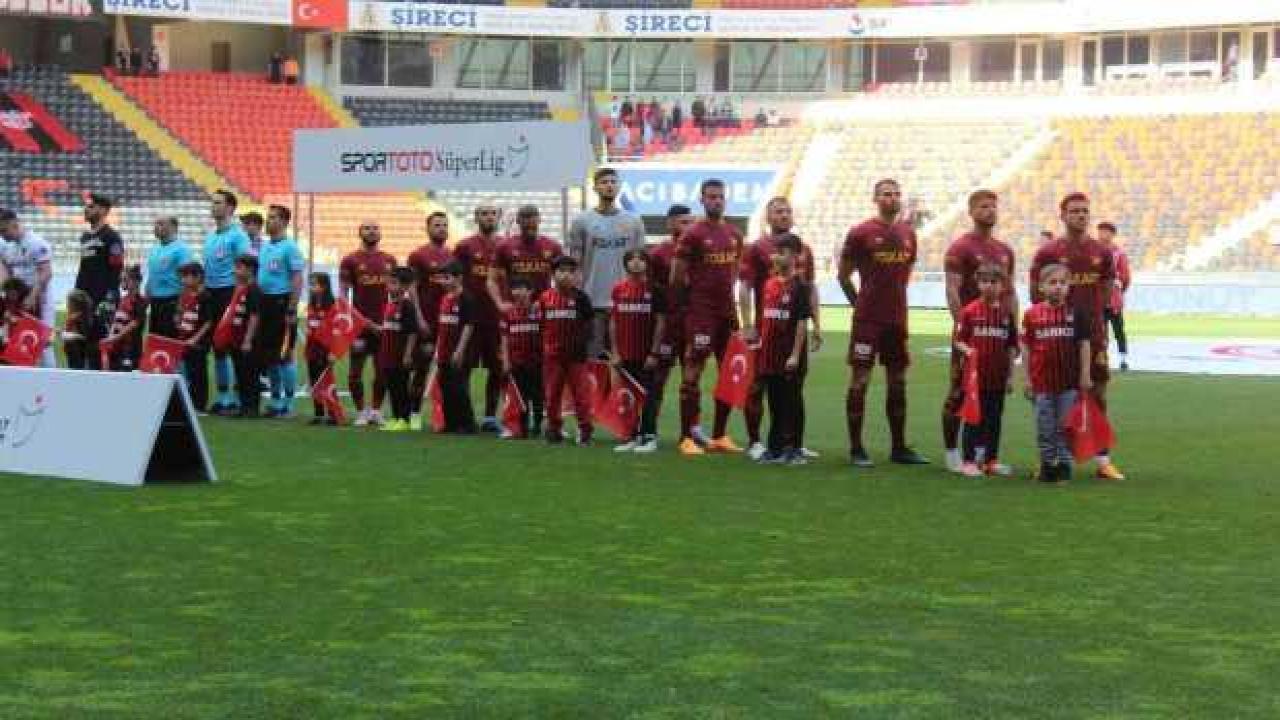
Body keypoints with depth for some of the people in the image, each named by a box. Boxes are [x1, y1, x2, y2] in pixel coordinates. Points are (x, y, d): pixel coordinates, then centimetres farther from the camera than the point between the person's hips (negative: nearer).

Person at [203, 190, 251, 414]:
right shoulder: (210, 237, 17)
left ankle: (236, 398, -5)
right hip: (211, 294, 8)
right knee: (217, 346, 10)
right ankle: (222, 396, 16)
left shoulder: (237, 236, -7)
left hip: (229, 294, -8)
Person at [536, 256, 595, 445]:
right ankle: (554, 429, 17)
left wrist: (581, 344, -8)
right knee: (552, 393, 7)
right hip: (552, 353, 2)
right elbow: (539, 324, 8)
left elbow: (587, 325, 2)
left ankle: (585, 429, 7)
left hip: (575, 354, -2)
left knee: (579, 392, -1)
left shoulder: (580, 297, -1)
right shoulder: (545, 298, 3)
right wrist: (542, 346, 2)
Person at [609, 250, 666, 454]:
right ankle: (632, 437, 14)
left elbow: (660, 322, -4)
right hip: (625, 354, 4)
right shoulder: (619, 289, 6)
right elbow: (613, 321, 9)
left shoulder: (653, 289, -3)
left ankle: (650, 437, 3)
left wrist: (654, 352, -9)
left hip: (647, 354, -4)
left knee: (647, 395, -1)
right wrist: (615, 351, 3)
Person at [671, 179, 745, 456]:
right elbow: (676, 277, -6)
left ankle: (719, 436, 18)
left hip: (728, 311, 7)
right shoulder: (693, 234, -8)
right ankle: (687, 438, -4)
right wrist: (695, 295, 2)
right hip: (701, 312, -7)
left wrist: (726, 292, 13)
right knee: (693, 372, -7)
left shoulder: (735, 234, 11)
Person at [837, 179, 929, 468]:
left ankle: (899, 447, 17)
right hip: (868, 319, -6)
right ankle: (856, 448, 2)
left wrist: (894, 299, 15)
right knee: (860, 379, -3)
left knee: (898, 381, 9)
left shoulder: (907, 234, 9)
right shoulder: (861, 233, -7)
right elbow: (842, 274, -1)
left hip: (898, 319, 6)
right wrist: (860, 303, 3)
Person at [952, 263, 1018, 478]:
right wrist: (966, 350, -22)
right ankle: (969, 461, 8)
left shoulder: (1006, 314, 5)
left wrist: (1010, 374, 5)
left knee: (995, 418, 11)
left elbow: (1012, 346, 9)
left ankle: (992, 460, 21)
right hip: (976, 375, -3)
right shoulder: (970, 311, -3)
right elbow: (957, 340, -2)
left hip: (998, 377, 3)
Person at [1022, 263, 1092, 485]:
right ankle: (1047, 464, 18)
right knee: (1045, 428, 7)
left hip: (1070, 382, -1)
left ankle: (1064, 464, 12)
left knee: (1066, 426, 4)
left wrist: (1085, 374, -1)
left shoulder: (1076, 313, -1)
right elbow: (1026, 347, 4)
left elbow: (1084, 345, 2)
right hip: (1042, 381, 1)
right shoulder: (1033, 314, 0)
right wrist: (1027, 378, 3)